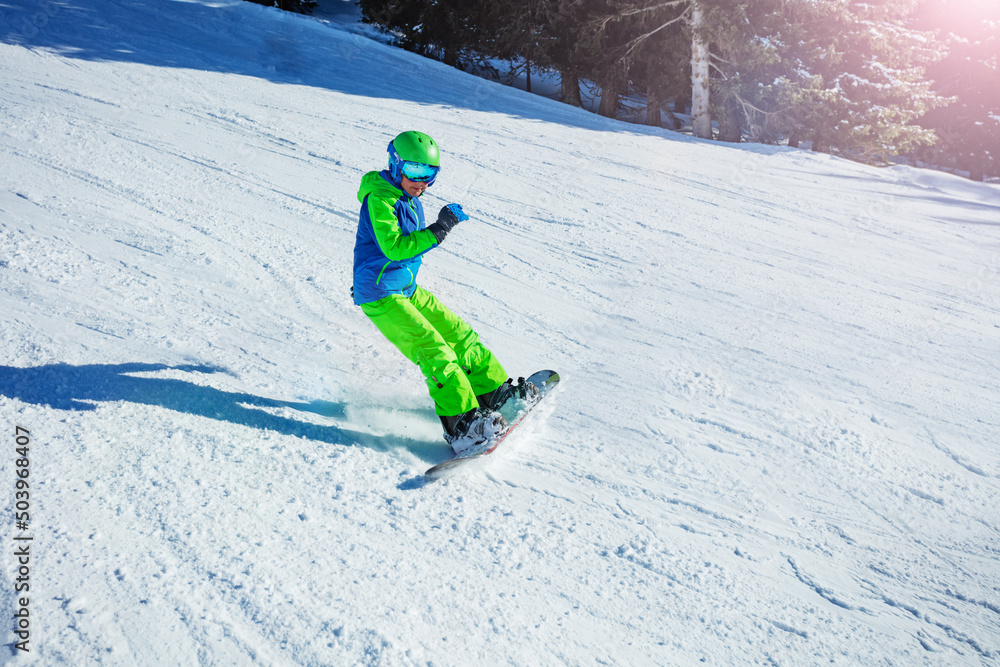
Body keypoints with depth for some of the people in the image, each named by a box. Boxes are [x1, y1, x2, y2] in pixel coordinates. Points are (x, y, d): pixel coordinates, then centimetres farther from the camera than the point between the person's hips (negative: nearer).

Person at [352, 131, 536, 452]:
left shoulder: (409, 199, 11)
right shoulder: (379, 199, -19)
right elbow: (394, 247, -32)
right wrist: (440, 229, -32)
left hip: (407, 290, 9)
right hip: (381, 297, -9)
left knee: (458, 333, 9)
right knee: (433, 350, -18)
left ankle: (494, 392, 21)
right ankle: (461, 423, -19)